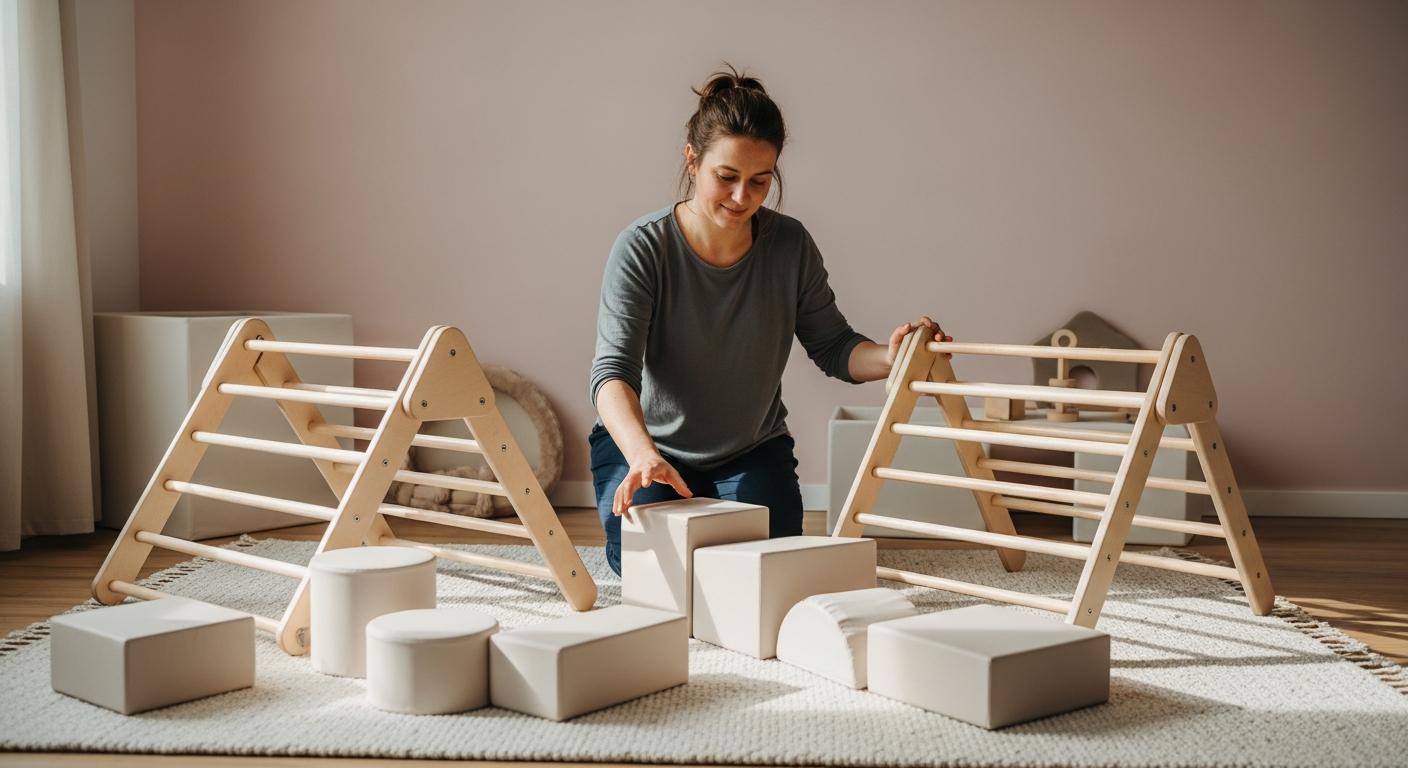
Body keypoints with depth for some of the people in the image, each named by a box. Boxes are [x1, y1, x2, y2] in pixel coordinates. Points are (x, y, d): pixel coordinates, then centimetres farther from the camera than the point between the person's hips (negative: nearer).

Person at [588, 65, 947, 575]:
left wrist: (888, 358, -26)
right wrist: (643, 455, -49)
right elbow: (613, 372, -30)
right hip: (646, 445, -2)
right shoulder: (643, 247, -21)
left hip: (754, 451, 2)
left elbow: (832, 347, -2)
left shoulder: (790, 246, -11)